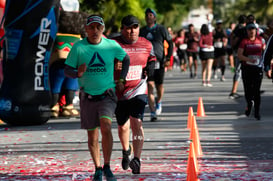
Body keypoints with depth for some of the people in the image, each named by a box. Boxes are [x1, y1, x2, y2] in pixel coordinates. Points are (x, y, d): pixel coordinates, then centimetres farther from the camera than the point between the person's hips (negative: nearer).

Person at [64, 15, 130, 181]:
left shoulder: (112, 45, -2)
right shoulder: (78, 47, -5)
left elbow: (126, 58, 17)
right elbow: (67, 70, -4)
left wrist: (121, 80, 11)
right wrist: (78, 73, -25)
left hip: (107, 95, -1)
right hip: (87, 97, 1)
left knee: (106, 128, -22)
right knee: (92, 136, 8)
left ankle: (107, 167, -11)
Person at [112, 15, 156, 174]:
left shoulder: (146, 45, 3)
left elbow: (152, 58, 23)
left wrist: (151, 65, 1)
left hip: (139, 91, 0)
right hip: (119, 93, 0)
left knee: (137, 123, -17)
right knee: (123, 126, 14)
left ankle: (137, 159, -20)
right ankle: (126, 150, 45)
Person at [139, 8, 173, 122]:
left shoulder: (161, 29, 1)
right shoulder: (142, 31, 8)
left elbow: (170, 43, 5)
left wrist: (168, 58, -4)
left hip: (159, 61, -1)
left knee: (159, 86, 5)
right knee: (150, 86, -10)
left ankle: (158, 102, 38)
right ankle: (153, 113, -10)